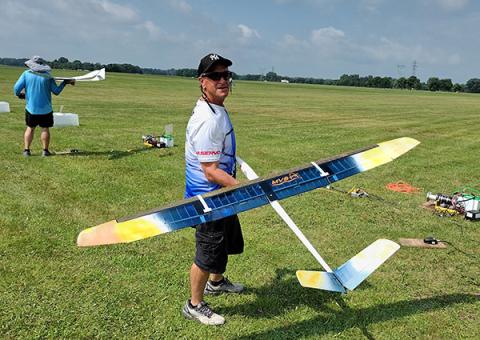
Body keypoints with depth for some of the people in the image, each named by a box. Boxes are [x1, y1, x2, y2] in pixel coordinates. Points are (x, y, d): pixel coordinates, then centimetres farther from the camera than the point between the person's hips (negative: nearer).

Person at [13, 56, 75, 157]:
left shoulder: (26, 74, -3)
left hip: (31, 108, 1)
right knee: (45, 129, 7)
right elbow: (56, 91, -3)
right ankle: (45, 150, 6)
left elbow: (16, 88, -5)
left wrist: (19, 95, 17)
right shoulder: (47, 76, -4)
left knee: (30, 128, 13)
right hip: (45, 109, -1)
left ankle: (26, 150, 11)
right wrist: (65, 82, 9)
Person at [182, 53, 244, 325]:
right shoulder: (208, 120, -28)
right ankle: (194, 305, 28)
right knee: (209, 253, 6)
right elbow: (210, 171, -29)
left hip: (221, 195, 10)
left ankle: (216, 282, 53)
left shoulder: (218, 111, 5)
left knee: (228, 241, 28)